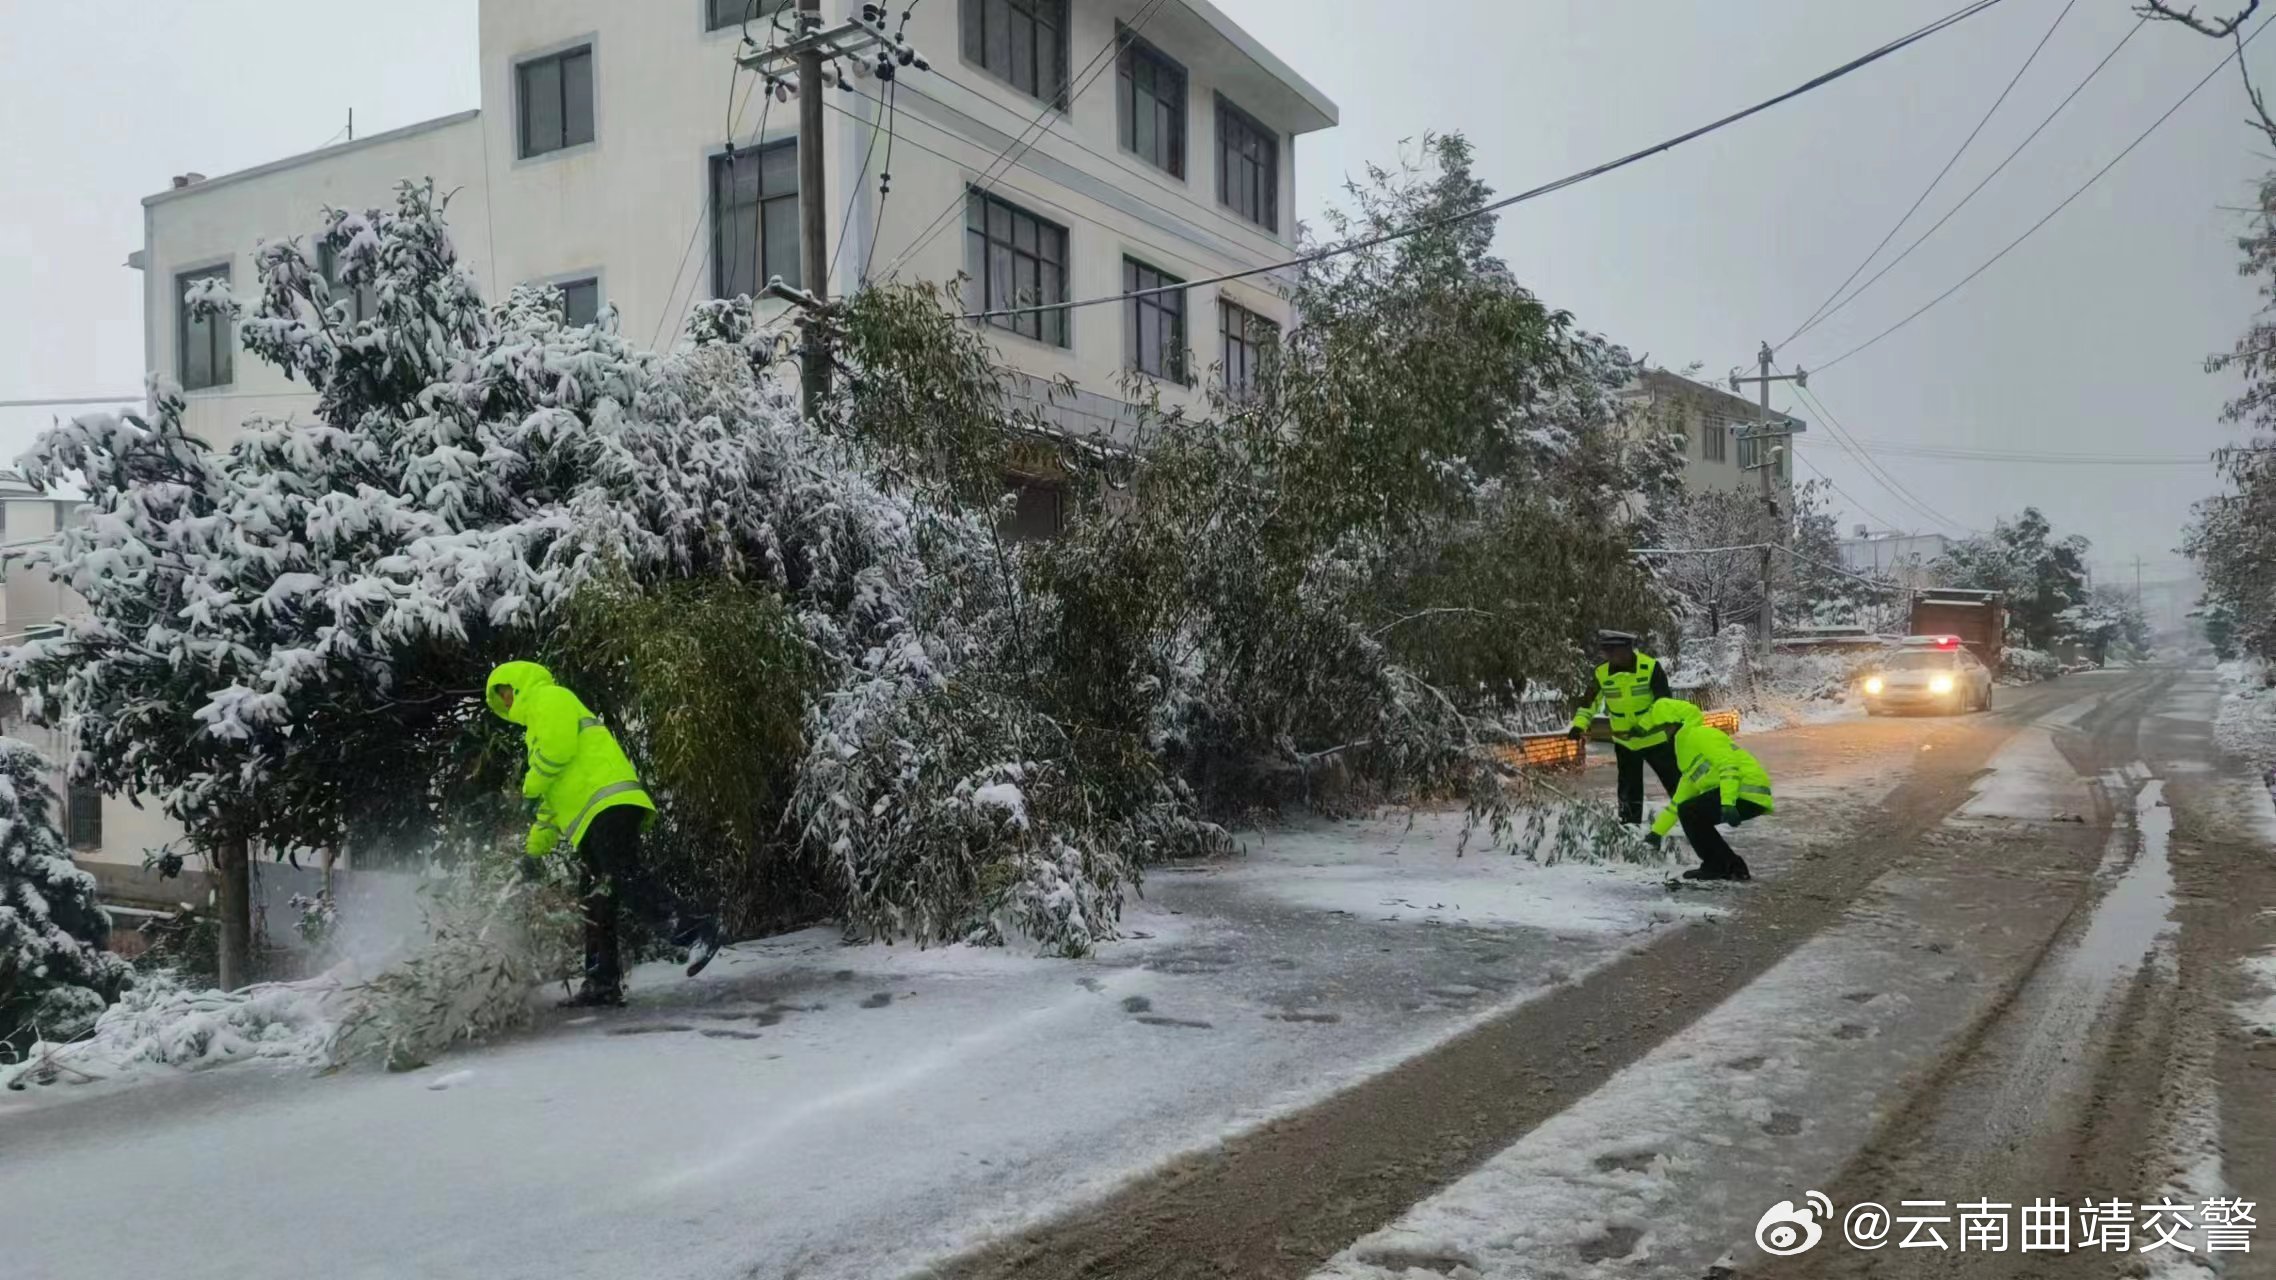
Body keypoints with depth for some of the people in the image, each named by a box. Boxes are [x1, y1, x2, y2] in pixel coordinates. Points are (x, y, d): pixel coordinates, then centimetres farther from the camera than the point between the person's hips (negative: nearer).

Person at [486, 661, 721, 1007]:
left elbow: (558, 749, -13)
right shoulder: (540, 723, 36)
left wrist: (530, 786, 2)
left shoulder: (548, 697, 7)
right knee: (596, 901, 6)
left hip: (607, 804, -10)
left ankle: (694, 929, -31)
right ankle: (603, 982, 6)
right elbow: (555, 799, 36)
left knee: (624, 877, -23)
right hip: (590, 820, 10)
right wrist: (536, 848, 31)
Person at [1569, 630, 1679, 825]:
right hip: (1624, 742, 3)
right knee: (1629, 791, 10)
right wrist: (1579, 725, -9)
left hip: (1655, 738, -3)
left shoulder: (1651, 667, -20)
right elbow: (1590, 701, 5)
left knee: (1676, 783, 6)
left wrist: (1643, 726, -28)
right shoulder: (1602, 673, -9)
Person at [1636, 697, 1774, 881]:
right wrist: (1657, 831, 34)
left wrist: (1727, 803, -32)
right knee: (1693, 816, 13)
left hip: (1747, 791, -10)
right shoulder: (1687, 743, 26)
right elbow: (1680, 799, 32)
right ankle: (1733, 867, 13)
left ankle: (1717, 866, -3)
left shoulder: (1699, 734, -4)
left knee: (1689, 812, -13)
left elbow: (1728, 763, -21)